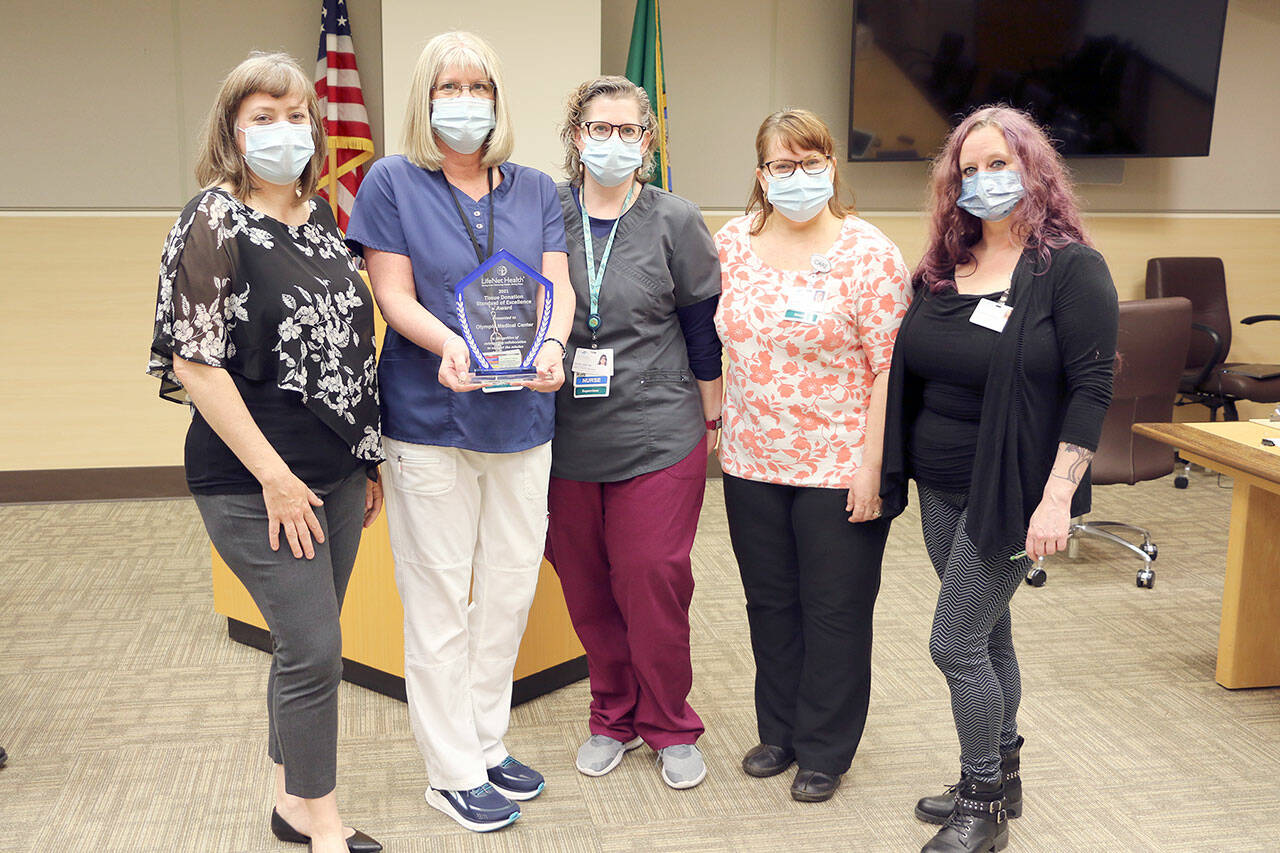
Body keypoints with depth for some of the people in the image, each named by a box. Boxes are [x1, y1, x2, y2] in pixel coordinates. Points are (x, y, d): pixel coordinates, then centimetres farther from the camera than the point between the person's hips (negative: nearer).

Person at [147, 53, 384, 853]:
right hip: (258, 484, -6)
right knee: (315, 648, -3)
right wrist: (274, 476, -16)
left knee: (307, 642, 15)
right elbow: (194, 362, -15)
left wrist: (368, 457, 14)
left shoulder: (319, 217, 10)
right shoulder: (215, 224, -10)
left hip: (335, 473, 7)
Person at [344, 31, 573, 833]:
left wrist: (551, 344, -18)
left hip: (522, 417, 4)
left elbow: (557, 286, 3)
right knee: (440, 601, 3)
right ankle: (453, 773, 16)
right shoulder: (393, 182, 1)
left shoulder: (537, 190, 11)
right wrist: (450, 346, -24)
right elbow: (393, 292, -5)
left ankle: (488, 743, 29)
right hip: (430, 420, -4)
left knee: (510, 590, 12)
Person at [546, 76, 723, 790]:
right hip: (567, 434, 3)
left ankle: (670, 727, 21)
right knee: (586, 586, 10)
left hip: (658, 435, -2)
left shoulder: (676, 221, -1)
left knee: (653, 582, 0)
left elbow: (704, 326, 3)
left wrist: (712, 419, 5)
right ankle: (613, 717, 30)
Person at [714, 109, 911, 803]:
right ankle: (778, 732, 35)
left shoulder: (868, 253, -10)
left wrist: (872, 465, -17)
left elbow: (890, 367, -13)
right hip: (752, 461, 5)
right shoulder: (732, 243, 4)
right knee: (770, 603, 16)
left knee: (835, 611, 8)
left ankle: (824, 752, 25)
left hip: (838, 467, -4)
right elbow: (713, 335, 14)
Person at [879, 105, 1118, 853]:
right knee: (988, 634, 17)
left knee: (956, 644, -4)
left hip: (1009, 494, -6)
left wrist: (1058, 496, -20)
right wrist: (893, 468, 7)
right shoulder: (941, 270, 7)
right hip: (941, 488, 6)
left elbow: (1092, 389, -14)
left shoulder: (1072, 269, -11)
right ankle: (1000, 781, 34)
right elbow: (911, 373, 12)